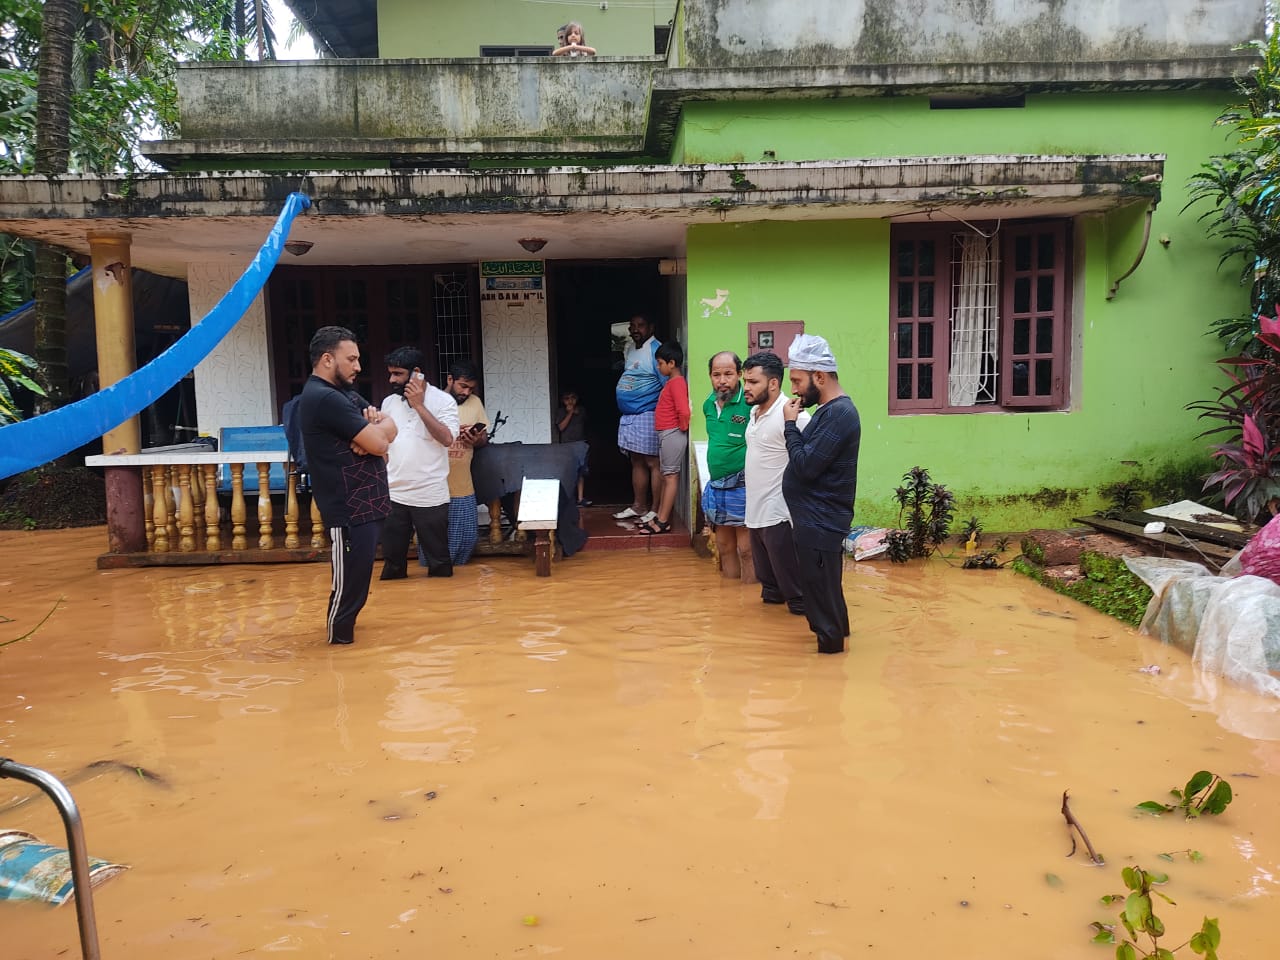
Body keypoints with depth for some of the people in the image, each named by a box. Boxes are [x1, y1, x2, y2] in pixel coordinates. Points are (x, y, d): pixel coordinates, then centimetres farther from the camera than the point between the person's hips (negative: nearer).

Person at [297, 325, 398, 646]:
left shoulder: (345, 392, 15)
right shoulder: (324, 398, -18)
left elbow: (390, 428, 10)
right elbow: (379, 444, -21)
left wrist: (376, 425, -13)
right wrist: (377, 427, 1)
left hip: (364, 504, 10)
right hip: (349, 509, -10)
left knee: (355, 580, 22)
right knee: (349, 584, -1)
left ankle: (342, 630, 38)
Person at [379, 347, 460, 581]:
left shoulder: (443, 400, -6)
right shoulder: (388, 402, 9)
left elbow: (447, 439, -19)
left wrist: (419, 405, -18)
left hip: (430, 496, -4)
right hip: (393, 495, 4)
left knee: (438, 561, 6)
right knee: (392, 563, 13)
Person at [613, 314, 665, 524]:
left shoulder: (655, 350, -12)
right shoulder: (629, 350, 15)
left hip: (647, 416, -9)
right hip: (628, 416, 9)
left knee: (652, 463, -4)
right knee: (637, 462, 15)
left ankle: (657, 510, 2)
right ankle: (639, 506, 24)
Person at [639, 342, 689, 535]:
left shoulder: (677, 383, -16)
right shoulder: (671, 382, 15)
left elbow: (684, 411, -27)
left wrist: (682, 428, -12)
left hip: (672, 435, -10)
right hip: (665, 434, 10)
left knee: (670, 476, -5)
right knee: (665, 476, 13)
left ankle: (663, 522, -2)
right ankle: (659, 516, 19)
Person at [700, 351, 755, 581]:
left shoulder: (750, 403, -17)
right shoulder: (709, 404, 6)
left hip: (742, 487, -7)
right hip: (716, 487, 7)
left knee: (746, 549, 0)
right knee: (724, 547, 17)